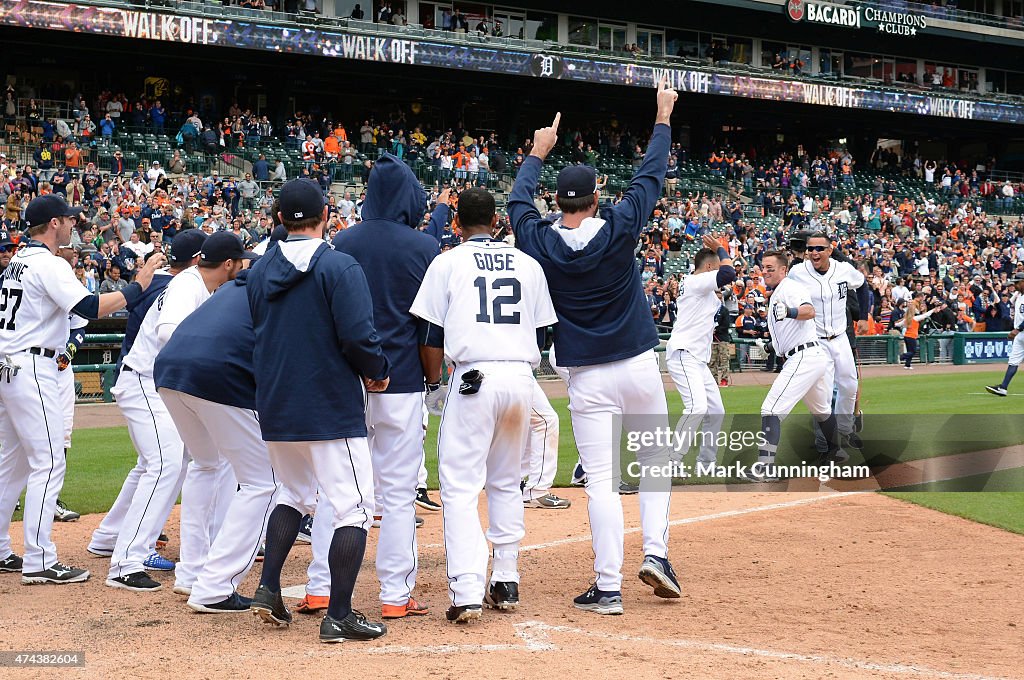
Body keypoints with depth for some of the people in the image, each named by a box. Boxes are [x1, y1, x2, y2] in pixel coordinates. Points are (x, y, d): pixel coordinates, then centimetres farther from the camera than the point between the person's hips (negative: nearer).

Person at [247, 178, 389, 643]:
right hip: (331, 409, -6)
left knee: (293, 496, 25)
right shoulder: (339, 267, -12)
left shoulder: (259, 272, 7)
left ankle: (268, 589, 14)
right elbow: (357, 335, -19)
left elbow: (256, 332, 13)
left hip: (274, 408, 7)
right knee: (354, 508, 0)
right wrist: (377, 372, -2)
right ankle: (339, 616, -3)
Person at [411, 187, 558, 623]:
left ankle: (467, 591, -16)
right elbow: (541, 332, 14)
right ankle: (506, 583, 20)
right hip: (521, 378, 4)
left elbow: (431, 337, 1)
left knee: (460, 486, -5)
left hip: (475, 378, -4)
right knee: (506, 483, 18)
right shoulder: (528, 264, 14)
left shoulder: (448, 263, 3)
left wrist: (437, 382, 14)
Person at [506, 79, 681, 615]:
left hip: (587, 378, 0)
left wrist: (539, 152, 30)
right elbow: (650, 177, 4)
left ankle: (608, 587, -4)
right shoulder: (617, 230, -8)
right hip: (639, 366, 0)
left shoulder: (541, 242, -4)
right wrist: (664, 117, 16)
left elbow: (519, 199, 16)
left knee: (601, 481, -1)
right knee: (655, 460, 19)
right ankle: (656, 552, 6)